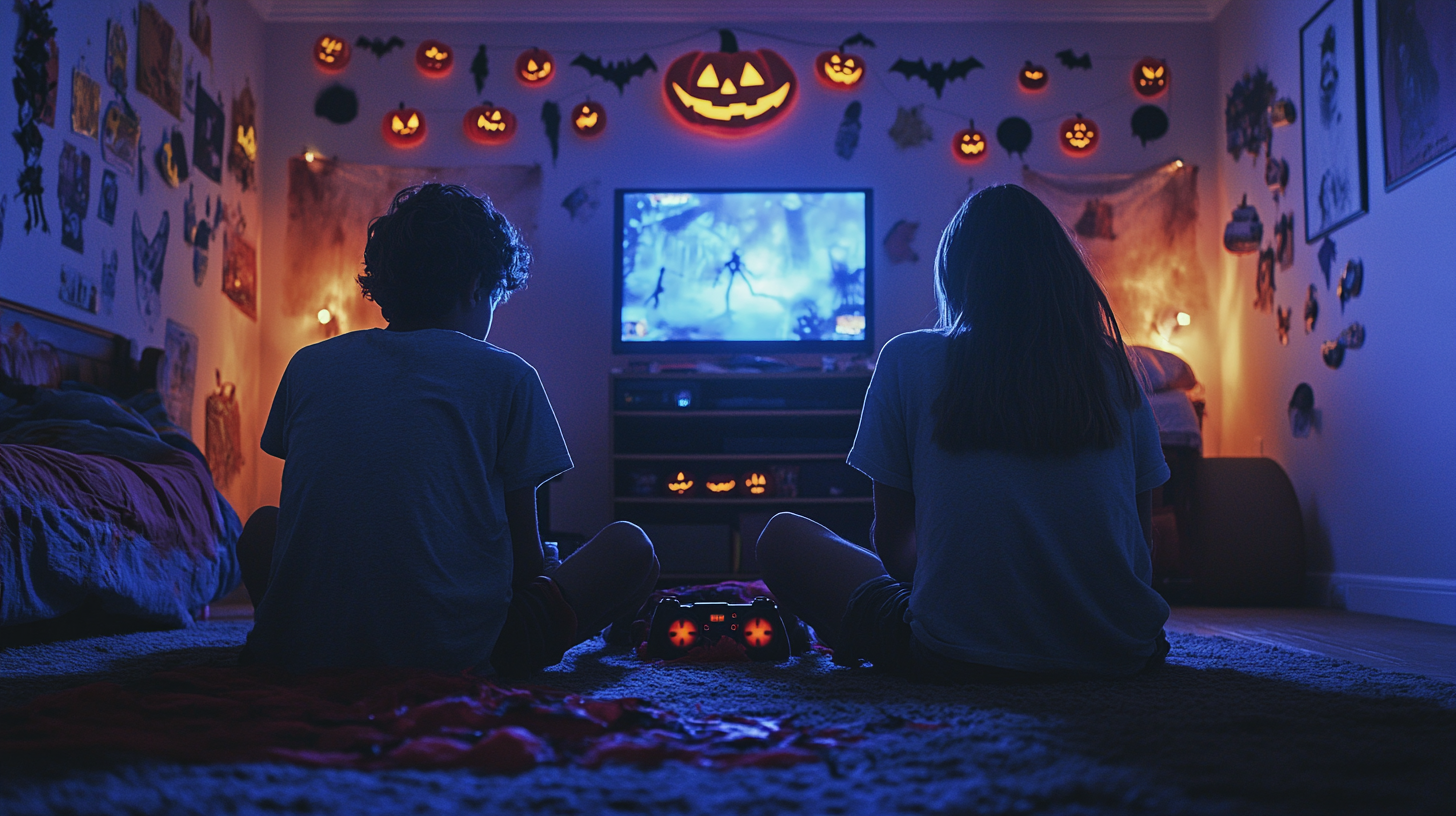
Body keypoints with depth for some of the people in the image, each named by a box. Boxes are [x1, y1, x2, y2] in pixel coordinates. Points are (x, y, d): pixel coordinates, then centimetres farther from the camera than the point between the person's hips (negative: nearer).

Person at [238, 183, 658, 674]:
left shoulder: (308, 365, 9)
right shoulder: (506, 376, -1)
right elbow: (525, 555, 4)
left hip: (300, 651, 2)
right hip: (454, 654, -2)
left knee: (263, 527, 35)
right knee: (630, 547, 16)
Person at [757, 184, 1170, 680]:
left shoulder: (907, 361, -2)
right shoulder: (1112, 370, 4)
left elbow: (891, 540, 3)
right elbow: (1141, 537, 11)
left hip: (957, 658, -4)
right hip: (1119, 654, 4)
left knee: (782, 537, 15)